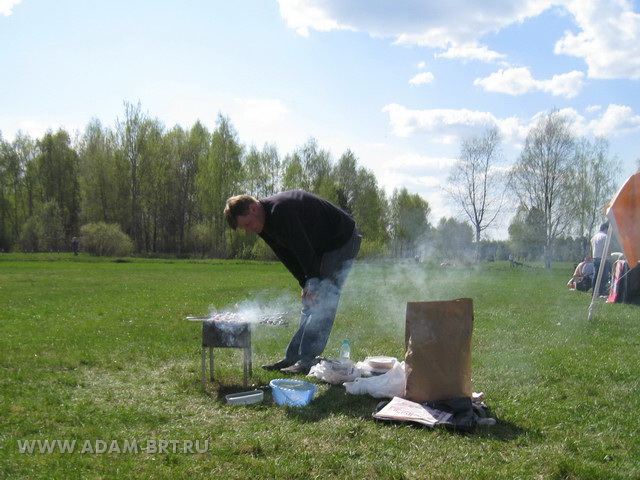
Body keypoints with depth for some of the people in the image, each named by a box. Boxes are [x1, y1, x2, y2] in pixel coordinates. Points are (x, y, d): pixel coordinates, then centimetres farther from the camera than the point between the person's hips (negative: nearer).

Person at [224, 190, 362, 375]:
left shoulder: (281, 210, -31)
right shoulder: (265, 222, 0)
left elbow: (303, 249, -29)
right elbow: (287, 256, 4)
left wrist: (313, 283, -23)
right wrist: (305, 283, -3)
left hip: (342, 241, -9)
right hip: (321, 250, 9)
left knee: (323, 303, -14)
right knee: (309, 305, 8)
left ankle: (307, 361, -13)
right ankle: (292, 358, 10)